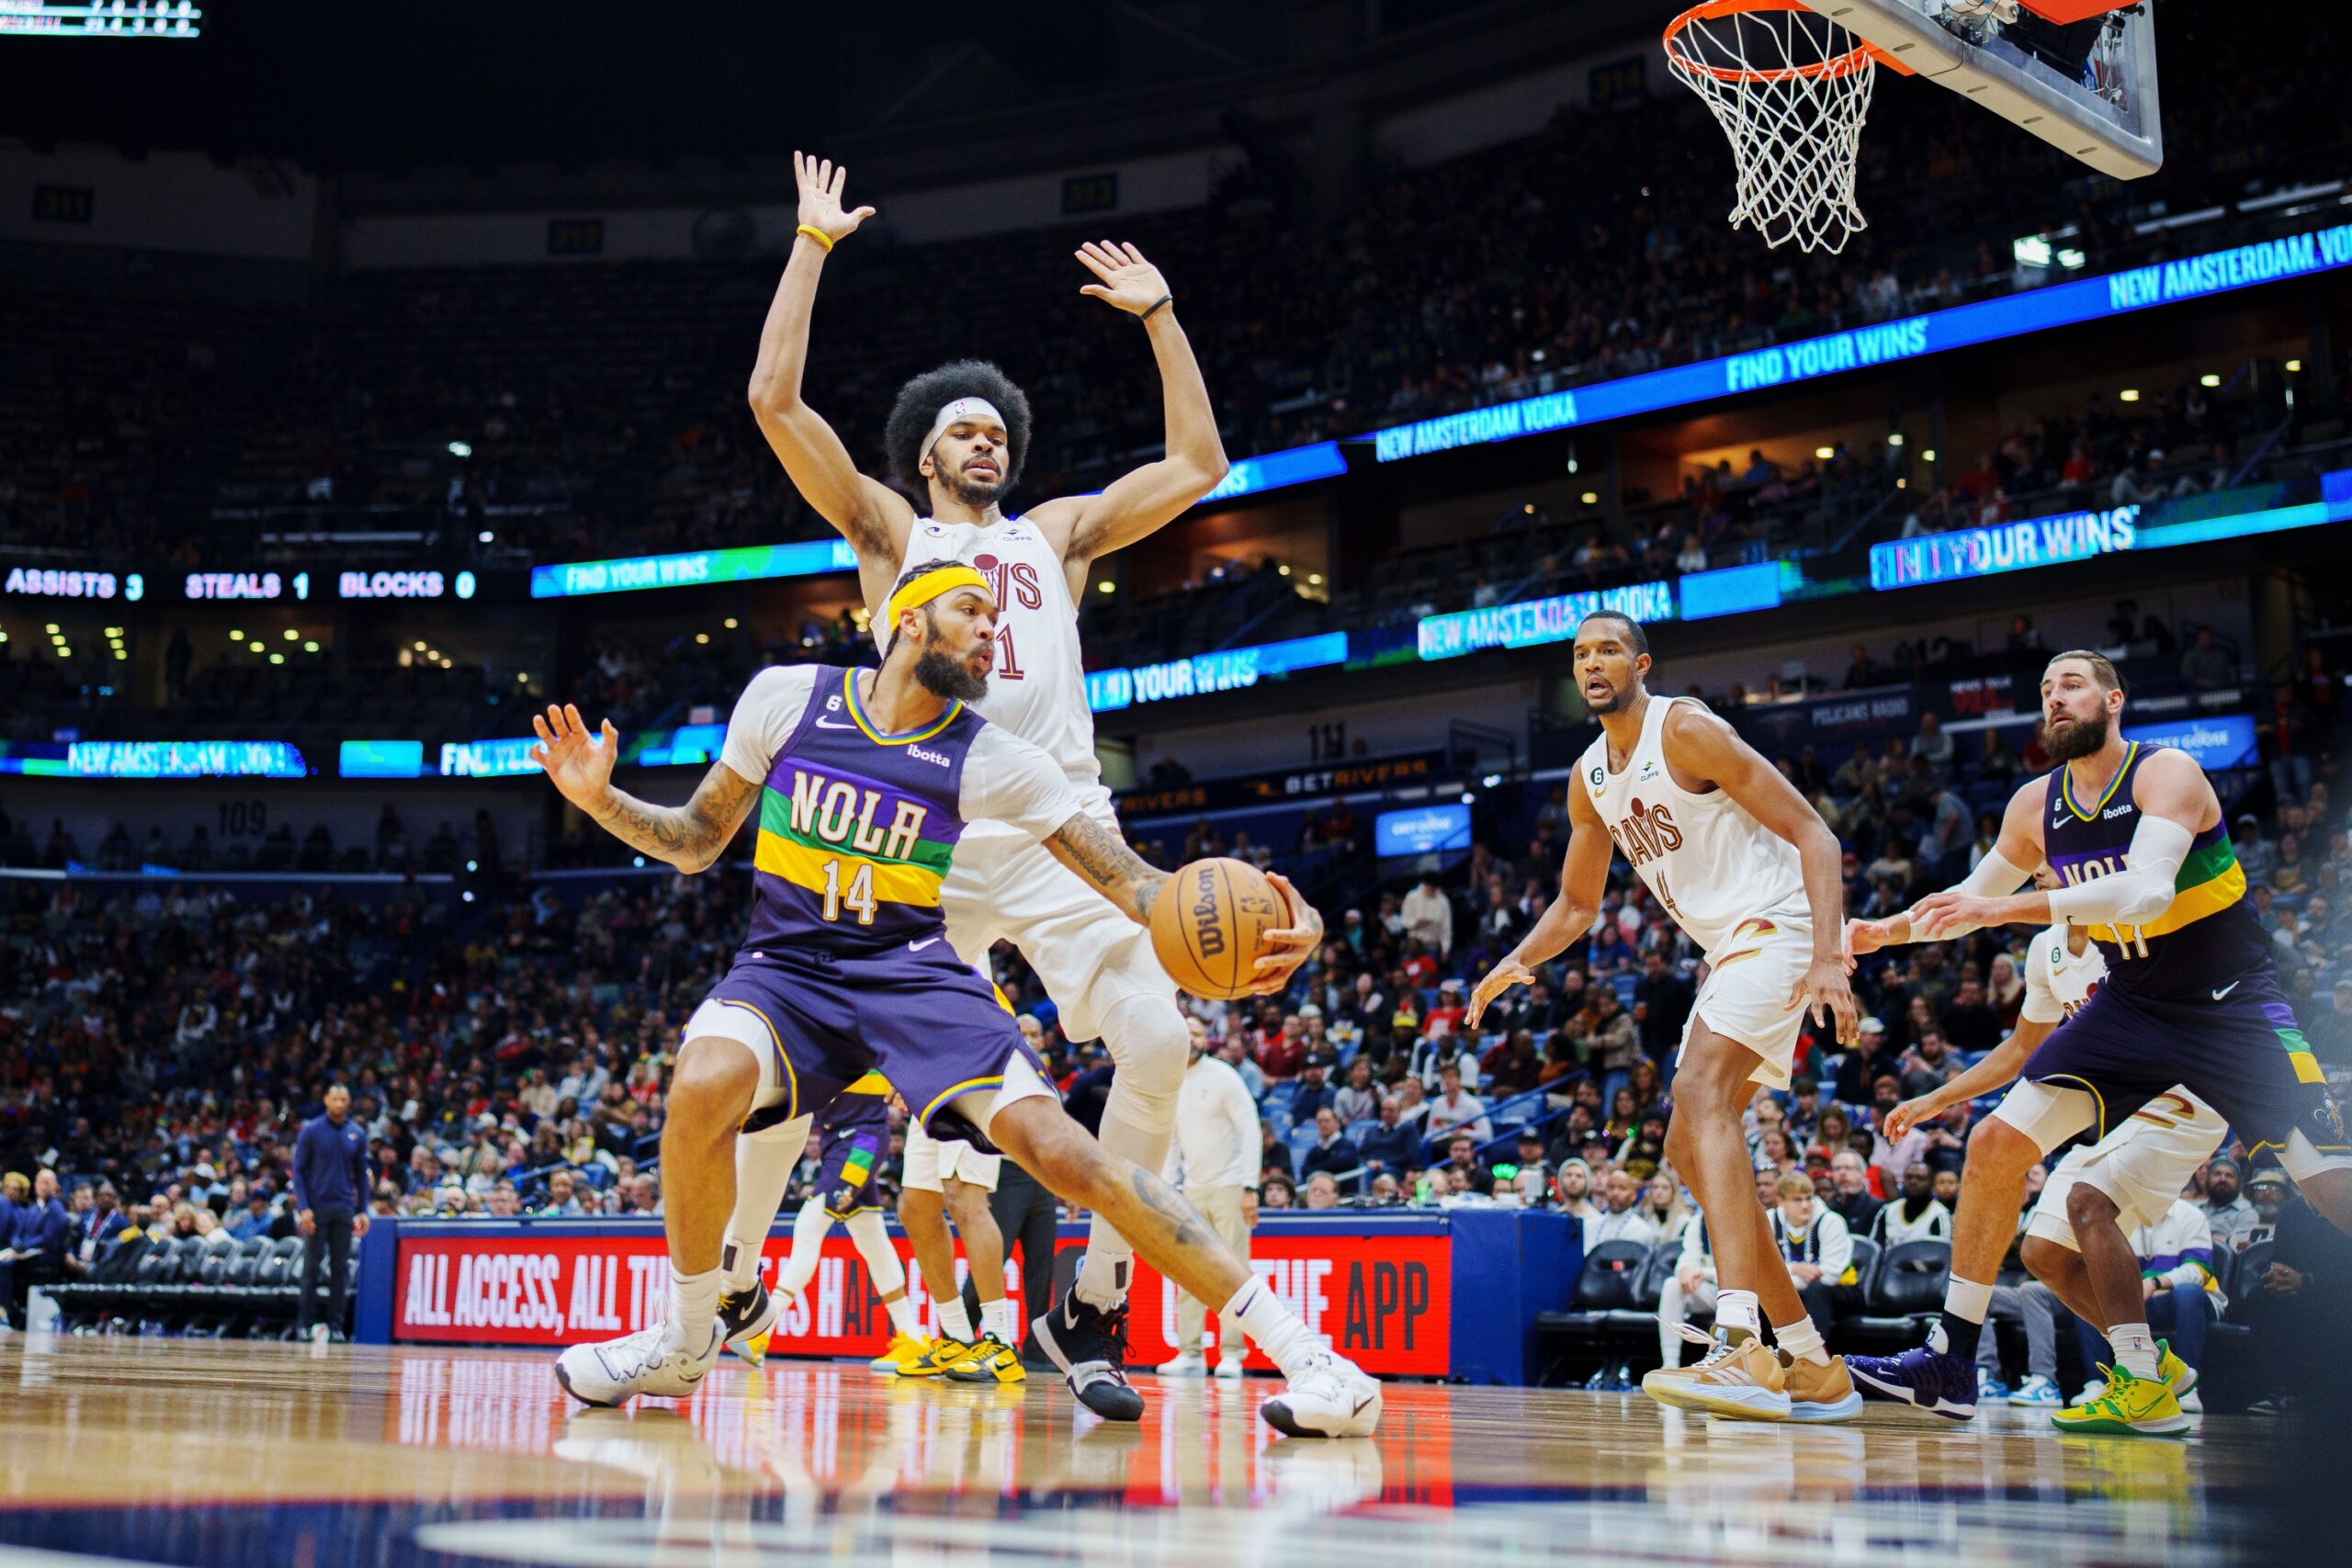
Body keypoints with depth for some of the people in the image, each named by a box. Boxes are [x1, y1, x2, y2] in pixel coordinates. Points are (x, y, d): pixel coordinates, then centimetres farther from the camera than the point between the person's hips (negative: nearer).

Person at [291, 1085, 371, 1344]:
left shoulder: (358, 1134, 6)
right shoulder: (311, 1131, -2)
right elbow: (299, 1171, -3)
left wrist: (363, 1210, 4)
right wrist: (303, 1207, -12)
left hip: (344, 1209, 3)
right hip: (316, 1207, -3)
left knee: (340, 1267, 2)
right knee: (312, 1266, 0)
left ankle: (335, 1324, 6)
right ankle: (305, 1323, 6)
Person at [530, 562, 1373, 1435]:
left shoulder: (990, 761, -2)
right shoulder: (785, 698, 0)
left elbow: (1130, 881, -6)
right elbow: (696, 842, 11)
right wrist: (600, 800, -8)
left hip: (912, 972, -1)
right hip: (787, 967, 1)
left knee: (1054, 1143, -22)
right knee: (703, 1083, -33)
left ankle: (1301, 1353, -17)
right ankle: (689, 1337, -6)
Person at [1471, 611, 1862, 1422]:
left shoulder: (1687, 730, -12)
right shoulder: (1590, 778, 13)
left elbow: (1812, 831, -16)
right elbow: (1577, 903, 24)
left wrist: (1827, 958, -28)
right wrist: (1516, 963, 4)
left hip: (1775, 928, -10)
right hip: (1726, 951, 10)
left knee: (1701, 1089, -30)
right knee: (1689, 1149, 7)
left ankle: (1741, 1348, -42)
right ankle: (1815, 1369, 14)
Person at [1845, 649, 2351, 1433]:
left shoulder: (2167, 773, -17)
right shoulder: (2036, 806, 1)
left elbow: (2147, 890, -34)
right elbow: (1973, 896, 16)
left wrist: (2010, 906, -40)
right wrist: (1886, 930, 1)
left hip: (2233, 1004, -5)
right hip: (2130, 1005, 5)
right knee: (1997, 1143, -8)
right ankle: (1950, 1359, -4)